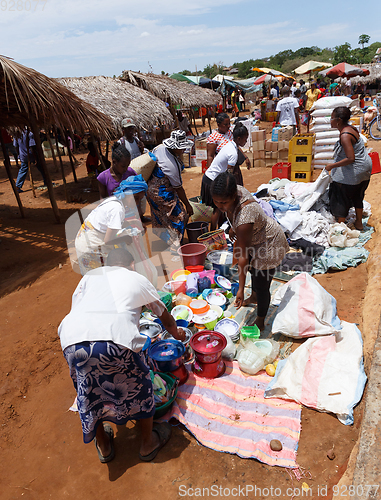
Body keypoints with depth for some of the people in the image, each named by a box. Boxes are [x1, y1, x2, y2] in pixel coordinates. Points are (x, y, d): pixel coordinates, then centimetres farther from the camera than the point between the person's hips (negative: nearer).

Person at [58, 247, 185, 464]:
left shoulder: (90, 275, 30)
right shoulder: (138, 279, 24)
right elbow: (165, 315, 36)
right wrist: (176, 332, 56)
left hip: (73, 340, 3)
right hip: (116, 339, -3)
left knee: (89, 392, 27)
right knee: (139, 385, 24)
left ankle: (103, 446, 50)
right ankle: (148, 443, 43)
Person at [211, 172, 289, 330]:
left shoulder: (244, 217, -43)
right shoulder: (236, 190, -21)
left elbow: (244, 256, -36)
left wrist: (241, 289, -28)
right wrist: (234, 229, 20)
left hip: (268, 245, -9)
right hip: (255, 235, 9)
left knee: (262, 286, 6)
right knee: (253, 269, 32)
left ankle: (260, 322, 32)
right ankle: (254, 297, 61)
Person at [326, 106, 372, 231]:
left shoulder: (345, 136, -26)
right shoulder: (350, 128, 4)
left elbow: (351, 158, -30)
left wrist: (332, 166, -23)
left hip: (353, 171, -10)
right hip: (365, 167, 10)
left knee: (341, 197, 5)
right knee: (357, 196, 23)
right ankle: (359, 223, 37)